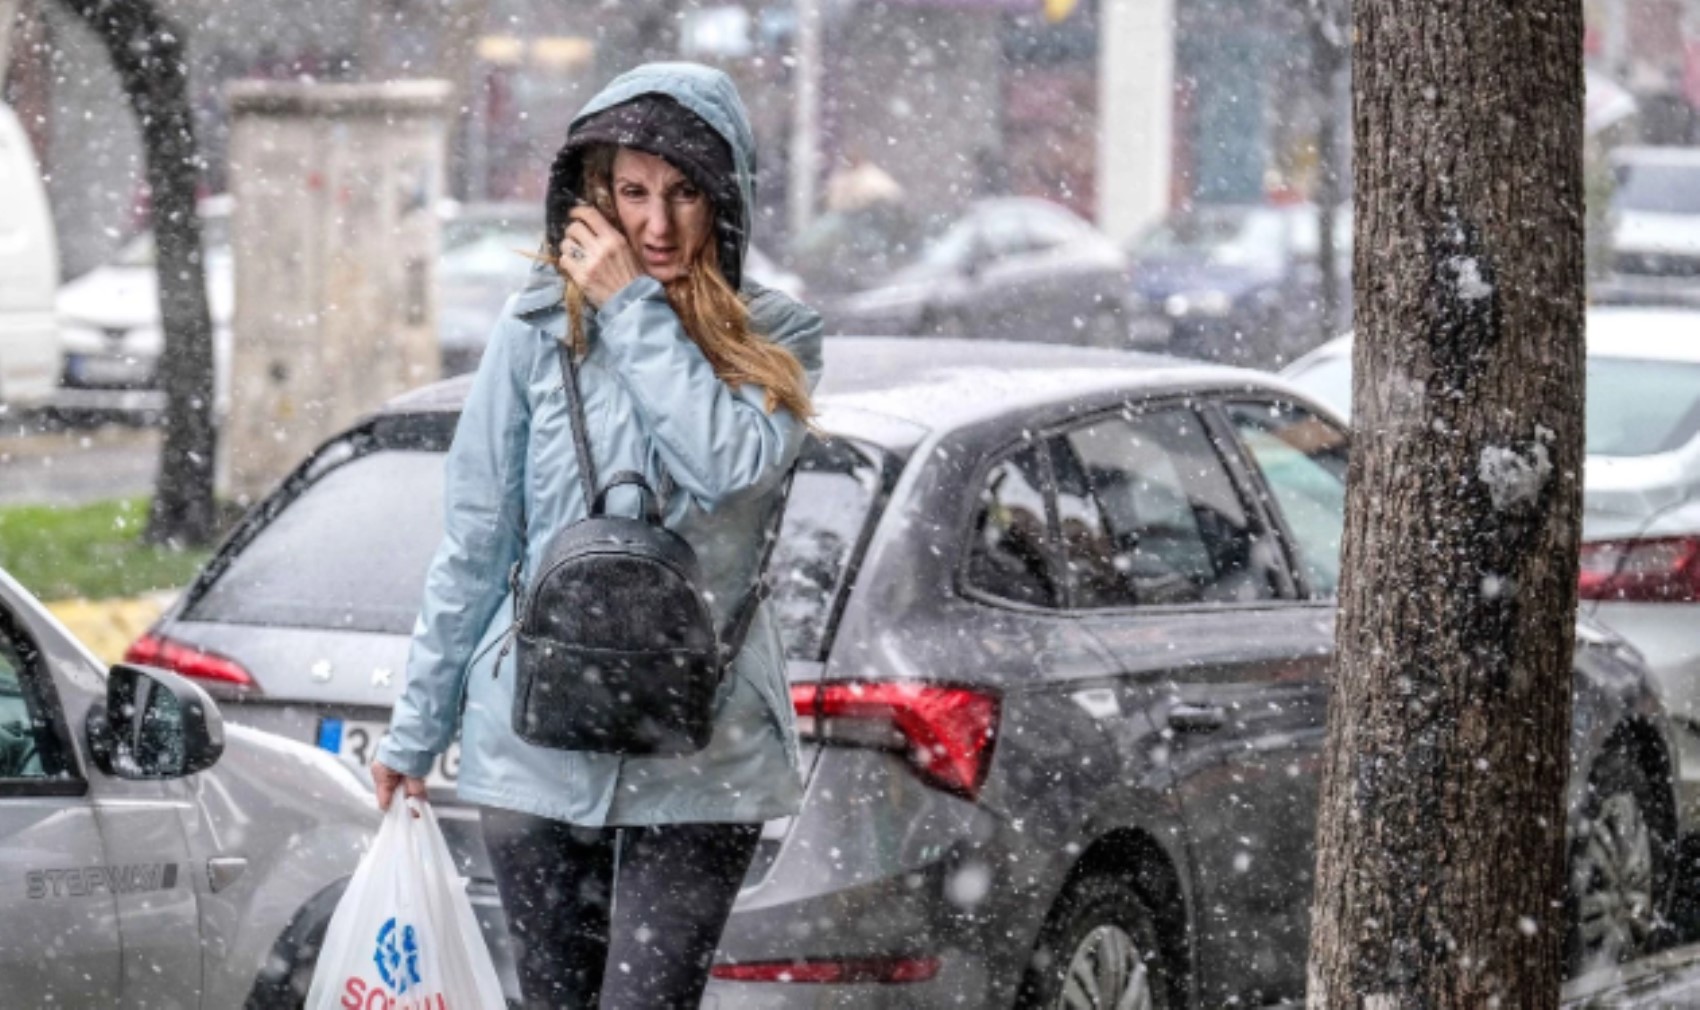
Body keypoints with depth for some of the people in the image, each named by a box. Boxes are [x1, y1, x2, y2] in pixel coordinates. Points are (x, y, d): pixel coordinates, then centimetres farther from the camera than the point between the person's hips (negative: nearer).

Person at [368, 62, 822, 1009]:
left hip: (697, 760, -1)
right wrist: (417, 729, 10)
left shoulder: (776, 341, 4)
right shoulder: (539, 327, 4)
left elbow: (734, 461, -18)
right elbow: (474, 543, 8)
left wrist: (635, 311, -12)